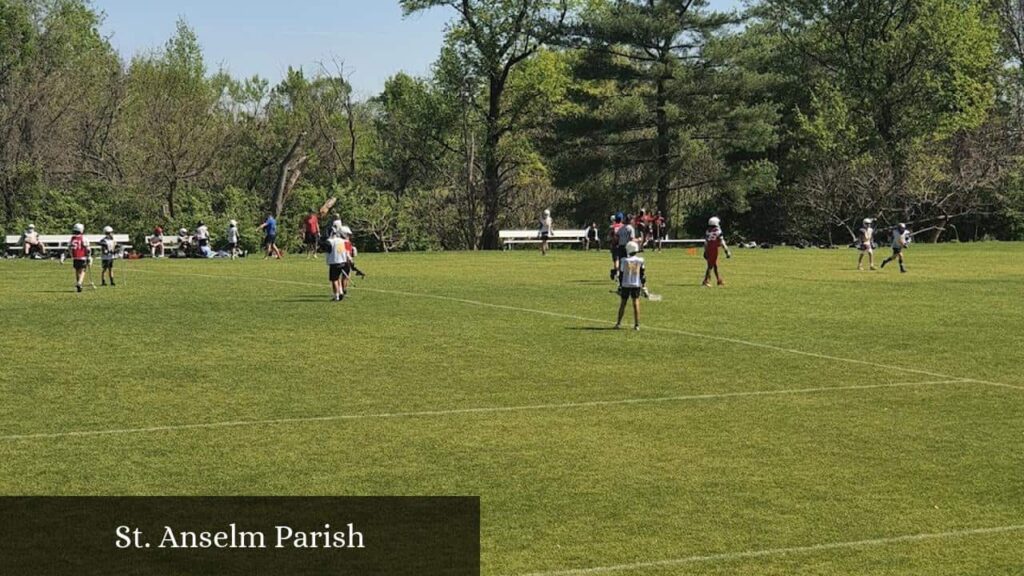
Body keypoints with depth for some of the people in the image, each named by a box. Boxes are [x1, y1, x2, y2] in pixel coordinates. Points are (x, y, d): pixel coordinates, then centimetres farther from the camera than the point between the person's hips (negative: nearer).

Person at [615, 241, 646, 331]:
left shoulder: (624, 261, -8)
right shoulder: (640, 261, -3)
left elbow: (621, 275, -3)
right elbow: (643, 275, 1)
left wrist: (620, 286, 5)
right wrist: (644, 287, 9)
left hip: (625, 285, -1)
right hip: (636, 285, 1)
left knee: (623, 304, 9)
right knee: (636, 304, 4)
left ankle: (619, 323, 15)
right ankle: (636, 324, 2)